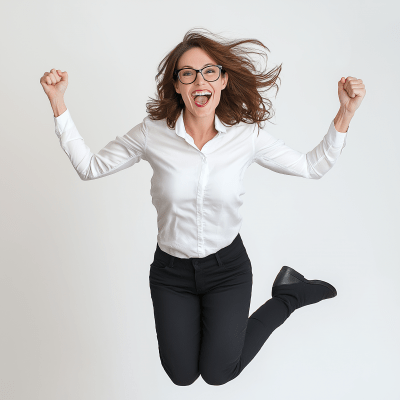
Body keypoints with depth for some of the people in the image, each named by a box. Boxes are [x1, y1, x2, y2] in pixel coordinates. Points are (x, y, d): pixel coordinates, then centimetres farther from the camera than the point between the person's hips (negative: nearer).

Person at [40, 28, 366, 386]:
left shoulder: (246, 135, -14)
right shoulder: (153, 133, -15)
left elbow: (312, 166, -4)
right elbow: (89, 166, -7)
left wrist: (345, 114, -17)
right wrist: (58, 103, -15)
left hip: (227, 266, -1)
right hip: (171, 270, 2)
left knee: (218, 373, 6)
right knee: (182, 375, 9)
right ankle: (194, 311, 39)